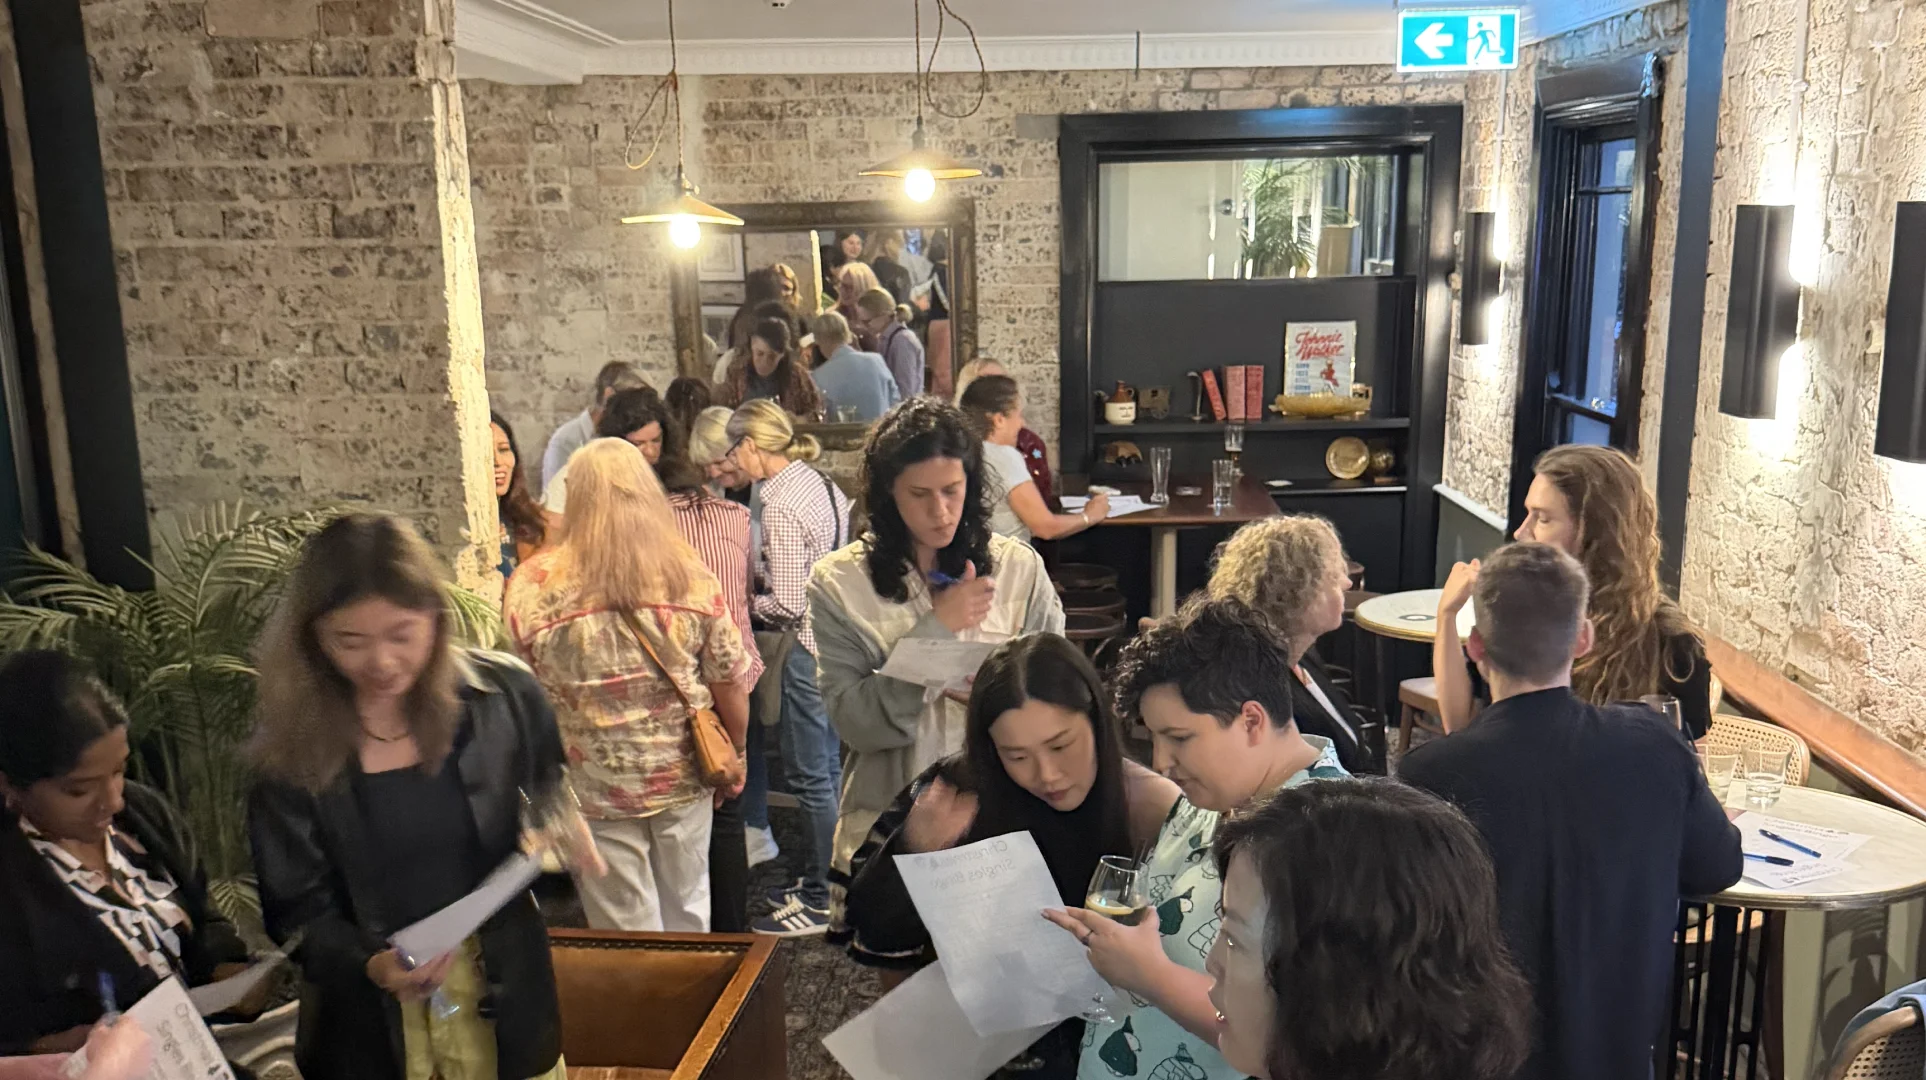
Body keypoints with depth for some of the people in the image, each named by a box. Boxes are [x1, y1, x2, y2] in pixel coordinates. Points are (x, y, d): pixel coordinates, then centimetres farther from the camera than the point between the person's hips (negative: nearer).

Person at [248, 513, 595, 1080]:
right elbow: (298, 907, -9)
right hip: (369, 1016, -1)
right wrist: (370, 964, -24)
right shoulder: (292, 741, -11)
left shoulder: (503, 695, -11)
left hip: (500, 993, 1)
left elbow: (548, 804, 8)